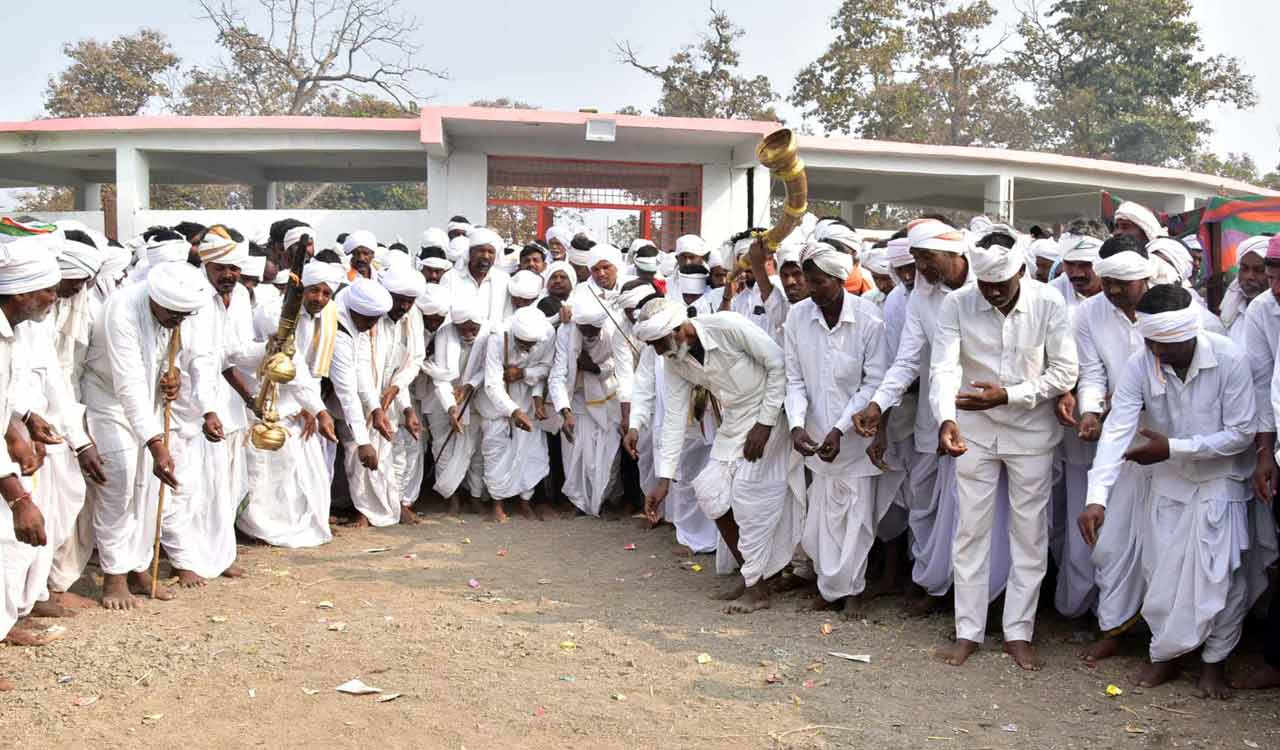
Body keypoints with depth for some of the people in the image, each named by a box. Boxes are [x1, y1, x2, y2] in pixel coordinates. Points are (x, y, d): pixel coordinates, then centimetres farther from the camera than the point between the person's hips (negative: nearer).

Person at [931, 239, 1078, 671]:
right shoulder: (957, 305, -13)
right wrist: (946, 419, -40)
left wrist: (1007, 395, -22)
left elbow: (1065, 373, -11)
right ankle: (968, 631, 18)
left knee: (1030, 534, 6)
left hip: (1031, 432, 0)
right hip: (974, 431, 0)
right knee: (971, 531, 6)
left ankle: (1018, 633, 19)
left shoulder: (1049, 304, -13)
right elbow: (944, 368, -22)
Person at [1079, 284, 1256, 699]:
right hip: (1169, 482, 2)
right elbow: (1117, 429, -24)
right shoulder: (1140, 365, -18)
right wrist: (1097, 496, -34)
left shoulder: (1228, 359, -24)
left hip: (1220, 480, -2)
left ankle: (1215, 661, 18)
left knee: (1220, 574, -1)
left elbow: (1241, 433, -18)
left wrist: (1173, 447, -24)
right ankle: (1164, 654, 25)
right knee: (1165, 571, 7)